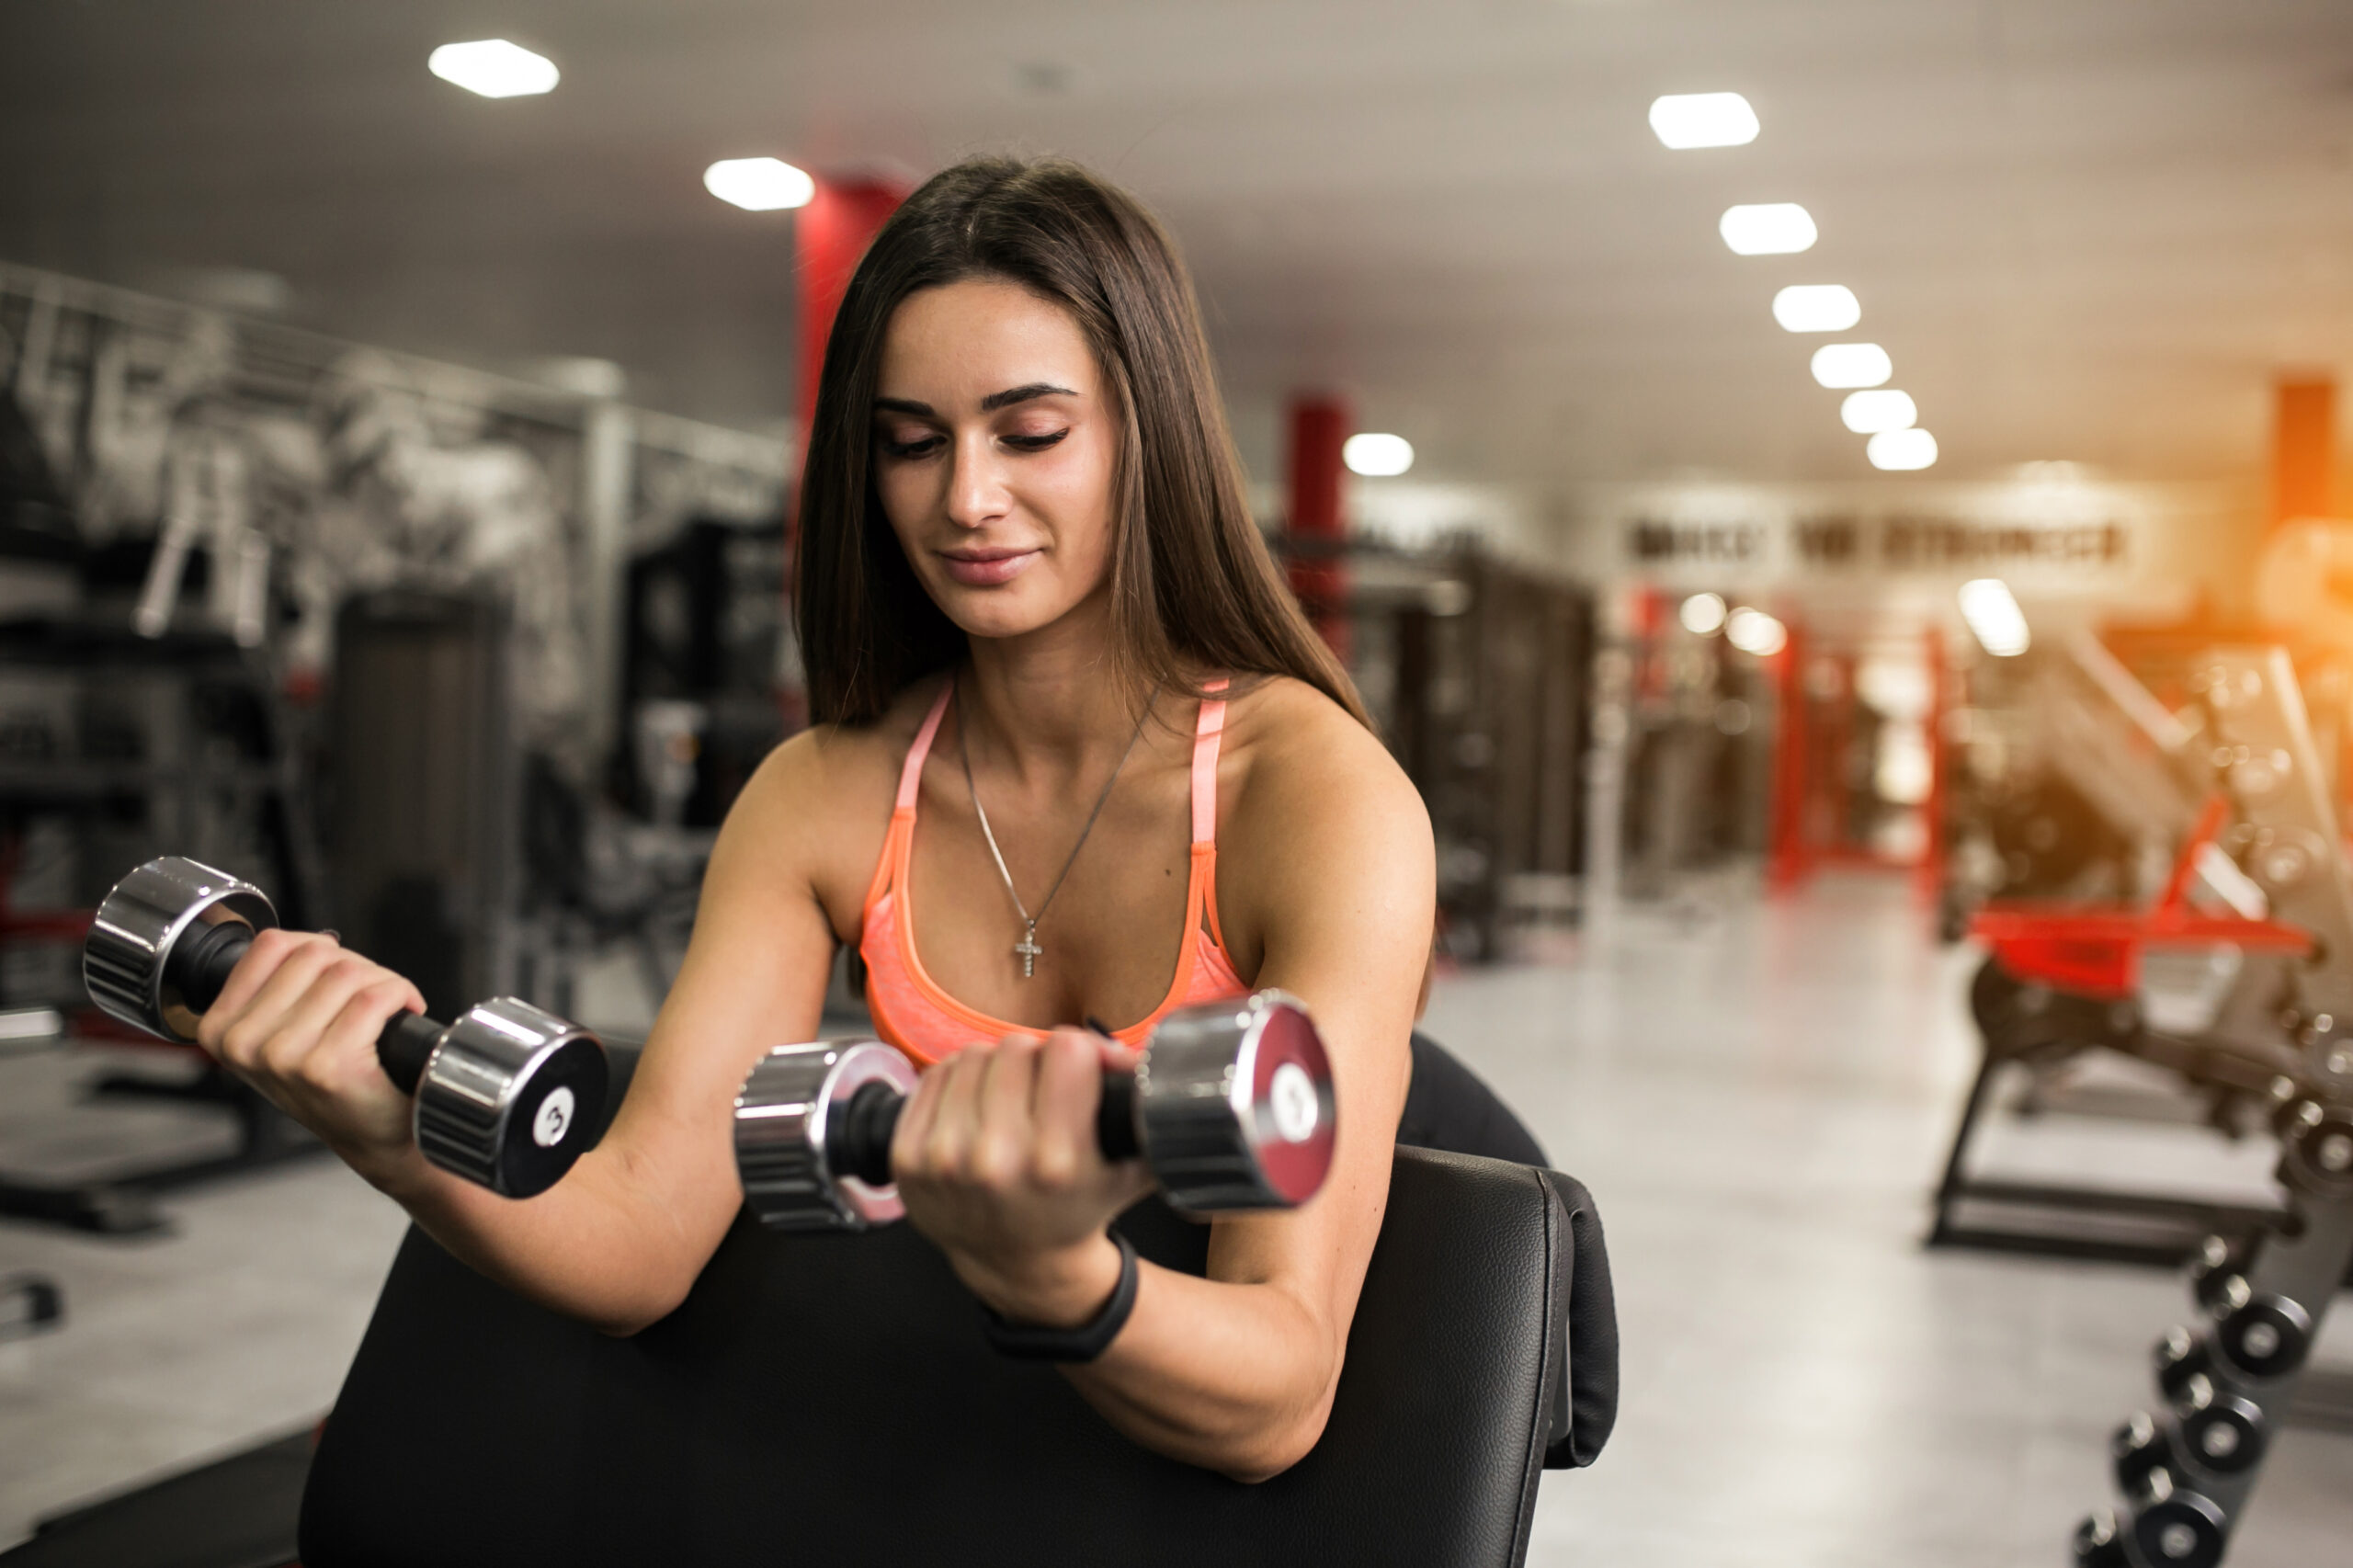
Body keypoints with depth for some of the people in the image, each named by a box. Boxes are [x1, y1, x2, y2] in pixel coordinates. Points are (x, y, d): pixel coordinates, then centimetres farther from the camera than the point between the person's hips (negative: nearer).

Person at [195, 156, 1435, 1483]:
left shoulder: (1318, 794, -19)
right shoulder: (822, 801, -5)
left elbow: (1280, 1405, -27)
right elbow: (640, 1238, -12)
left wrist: (1046, 1271, -47)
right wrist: (405, 1143, -31)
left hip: (1227, 1504, -2)